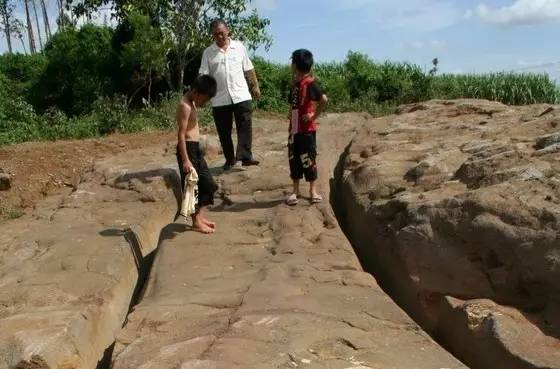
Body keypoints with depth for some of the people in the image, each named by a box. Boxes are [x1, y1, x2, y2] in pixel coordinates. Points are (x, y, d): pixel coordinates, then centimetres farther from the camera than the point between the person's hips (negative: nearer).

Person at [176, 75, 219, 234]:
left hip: (195, 148, 10)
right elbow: (181, 134, -22)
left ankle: (201, 216, 21)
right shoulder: (185, 106, -17)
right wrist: (185, 160, -25)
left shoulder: (192, 103, 13)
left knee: (208, 184, 13)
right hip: (187, 148, -10)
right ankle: (196, 222, 8)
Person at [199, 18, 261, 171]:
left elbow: (248, 69, 13)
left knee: (245, 127, -10)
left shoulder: (239, 47, 6)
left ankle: (245, 157, -12)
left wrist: (255, 86, 13)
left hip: (241, 95, 0)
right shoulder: (208, 53, 3)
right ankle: (230, 160, 18)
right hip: (219, 99, 0)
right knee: (224, 132, 7)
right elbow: (203, 75, -1)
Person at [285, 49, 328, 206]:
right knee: (294, 159, 10)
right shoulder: (295, 82, 9)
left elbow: (324, 100, -25)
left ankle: (313, 190, 17)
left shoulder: (310, 82, -14)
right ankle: (295, 191, 20)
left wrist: (314, 115, -17)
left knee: (308, 159, 3)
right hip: (294, 129, 7)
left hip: (307, 130, -7)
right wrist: (291, 122, 7)